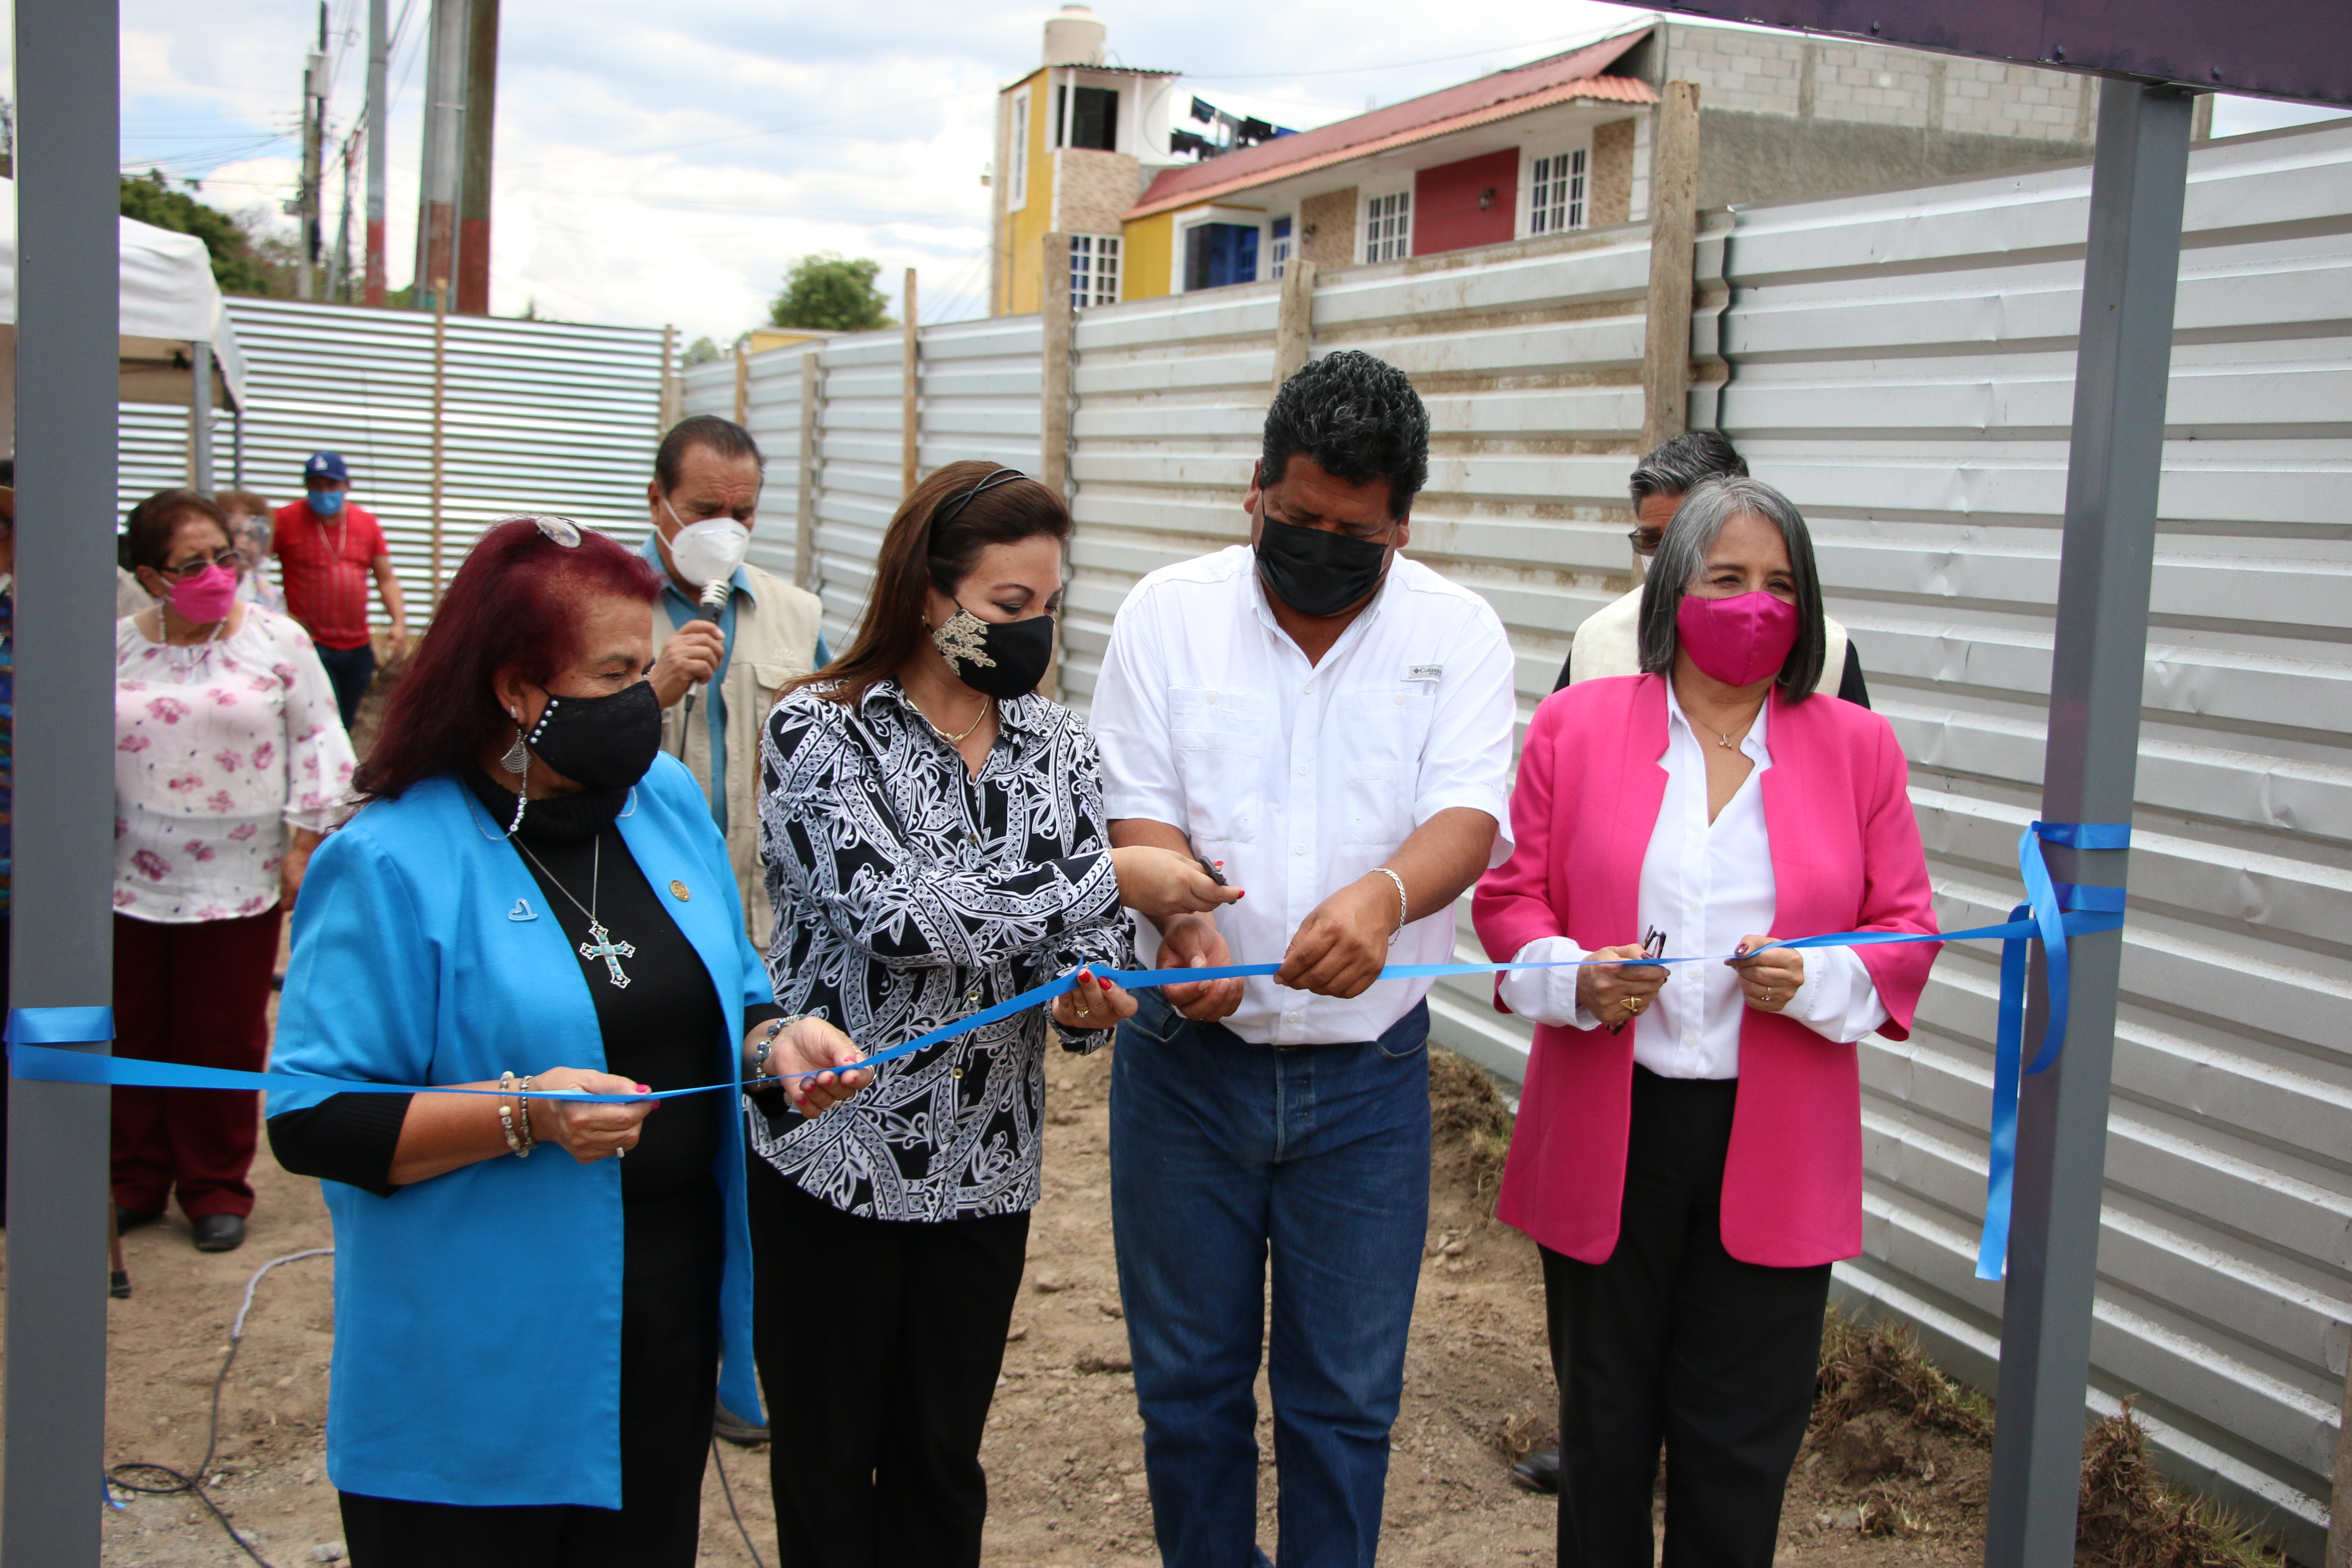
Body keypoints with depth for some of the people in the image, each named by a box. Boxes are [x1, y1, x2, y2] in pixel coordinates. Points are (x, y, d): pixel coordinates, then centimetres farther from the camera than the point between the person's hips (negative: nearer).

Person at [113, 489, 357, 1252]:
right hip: (131, 882, 2)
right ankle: (134, 1180, 27)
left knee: (224, 1041, 6)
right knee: (132, 1037, 12)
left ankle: (217, 1190, 21)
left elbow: (318, 744, -1)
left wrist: (303, 849, -5)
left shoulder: (278, 641, -4)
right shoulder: (115, 648, 1)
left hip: (239, 884, -2)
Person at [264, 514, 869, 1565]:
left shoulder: (667, 799, 5)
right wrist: (521, 1117, -28)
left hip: (670, 1323, 6)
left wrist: (772, 1045, -6)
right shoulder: (394, 864, -15)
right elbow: (312, 1123, -17)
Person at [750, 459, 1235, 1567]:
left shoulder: (1056, 742, 3)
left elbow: (1090, 941, 5)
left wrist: (1091, 1000, -19)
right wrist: (1108, 880, -27)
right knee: (830, 1465, 11)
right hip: (831, 1155, -4)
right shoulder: (820, 731, -12)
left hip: (985, 1168, 4)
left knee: (944, 1462, 15)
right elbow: (890, 911, -26)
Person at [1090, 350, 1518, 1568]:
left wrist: (1385, 894, -37)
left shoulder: (1458, 633, -1)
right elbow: (1136, 811, -6)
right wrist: (1184, 926, -27)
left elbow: (1470, 814, -14)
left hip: (1369, 1072, 0)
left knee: (1345, 1401, 9)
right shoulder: (1168, 612, -1)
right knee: (1187, 1382, 13)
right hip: (1188, 1058, 1)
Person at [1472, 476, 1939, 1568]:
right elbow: (1510, 896, 3)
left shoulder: (1856, 748, 3)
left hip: (1773, 1148, 0)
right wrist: (1574, 979, -17)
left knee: (1740, 1439, 9)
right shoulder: (1577, 724, 1)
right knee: (1603, 1416, 14)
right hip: (1609, 1131, 0)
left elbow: (1907, 928, 5)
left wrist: (1818, 981, -15)